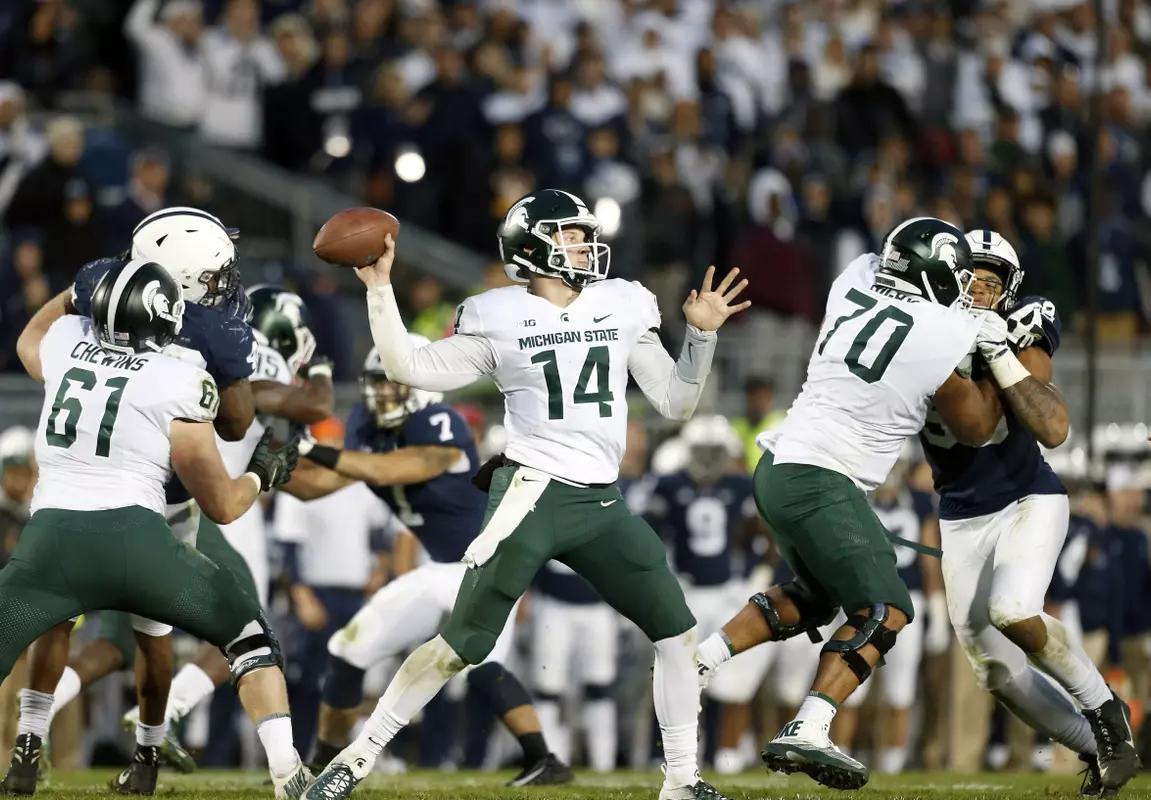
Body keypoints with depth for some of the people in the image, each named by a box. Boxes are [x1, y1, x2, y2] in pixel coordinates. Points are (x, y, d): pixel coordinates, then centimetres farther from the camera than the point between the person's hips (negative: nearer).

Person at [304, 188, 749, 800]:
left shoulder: (621, 309, 9)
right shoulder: (501, 320, -1)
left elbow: (675, 403, 14)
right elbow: (409, 369, -4)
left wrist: (701, 335, 1)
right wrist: (380, 290, -10)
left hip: (600, 503, 5)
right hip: (532, 492, -5)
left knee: (677, 633, 1)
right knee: (462, 643, -10)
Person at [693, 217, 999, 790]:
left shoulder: (854, 279, 4)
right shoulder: (949, 340, -12)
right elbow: (974, 428, 4)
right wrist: (995, 353, 15)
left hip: (779, 468, 8)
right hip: (820, 485, -8)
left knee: (812, 596, 26)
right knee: (884, 610, -7)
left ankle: (694, 661, 19)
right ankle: (807, 733, -21)